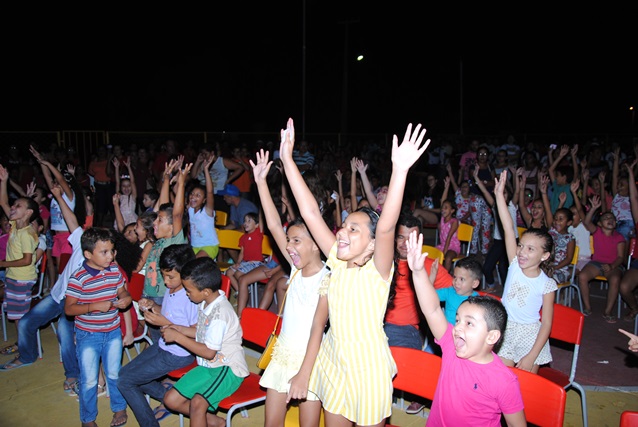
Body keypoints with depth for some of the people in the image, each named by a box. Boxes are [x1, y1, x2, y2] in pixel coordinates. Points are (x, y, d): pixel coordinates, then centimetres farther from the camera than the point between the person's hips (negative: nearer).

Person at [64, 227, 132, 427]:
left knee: (114, 374, 19)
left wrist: (126, 299, -14)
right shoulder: (78, 278, -19)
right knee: (89, 380, 9)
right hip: (88, 335, -4)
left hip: (113, 332, 4)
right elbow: (68, 308, -16)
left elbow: (122, 292, 9)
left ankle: (119, 408, 39)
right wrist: (95, 306, -27)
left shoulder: (114, 271, -5)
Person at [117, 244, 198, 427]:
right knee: (124, 372, 20)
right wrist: (152, 306, -3)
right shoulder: (171, 288, -2)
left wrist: (165, 323, -27)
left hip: (179, 354, -10)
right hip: (162, 345, 10)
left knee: (125, 381, -5)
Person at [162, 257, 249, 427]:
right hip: (208, 366, 10)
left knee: (197, 402, -32)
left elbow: (209, 352, -22)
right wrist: (178, 328, 3)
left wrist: (177, 337, -17)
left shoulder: (220, 313, -26)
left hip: (228, 370, -10)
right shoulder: (205, 303, 0)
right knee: (171, 400, 5)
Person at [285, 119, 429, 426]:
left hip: (367, 364, -5)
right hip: (332, 360, 5)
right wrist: (287, 159, -13)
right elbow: (310, 212, -10)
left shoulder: (377, 271, -18)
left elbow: (385, 227, -38)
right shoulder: (338, 263, -6)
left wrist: (400, 170, -50)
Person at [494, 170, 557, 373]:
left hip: (530, 335, -2)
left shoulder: (547, 284, -11)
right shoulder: (515, 265, -6)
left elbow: (546, 324, -10)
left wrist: (532, 356, -15)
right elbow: (508, 229, -14)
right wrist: (499, 195, -22)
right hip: (505, 330, 2)